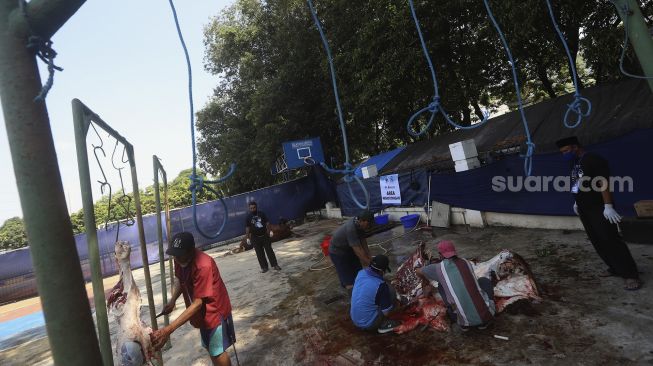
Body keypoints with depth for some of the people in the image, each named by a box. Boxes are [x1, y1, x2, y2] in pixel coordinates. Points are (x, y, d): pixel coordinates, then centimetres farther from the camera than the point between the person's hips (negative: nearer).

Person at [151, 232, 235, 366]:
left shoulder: (203, 266, -35)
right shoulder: (180, 259, -11)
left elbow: (197, 303, -35)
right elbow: (179, 280, 9)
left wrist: (168, 330, -39)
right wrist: (172, 300, -10)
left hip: (215, 311, -7)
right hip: (202, 313, 8)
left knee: (217, 352, 6)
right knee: (209, 348, 22)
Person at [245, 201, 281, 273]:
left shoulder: (262, 213, 0)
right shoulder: (248, 217, -1)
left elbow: (267, 223, 3)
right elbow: (247, 228, -1)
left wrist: (270, 231, -4)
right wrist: (248, 237, -5)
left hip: (265, 235, 0)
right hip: (255, 238, 0)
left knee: (269, 250, 2)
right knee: (260, 253, 4)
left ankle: (275, 265, 9)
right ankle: (264, 267, 14)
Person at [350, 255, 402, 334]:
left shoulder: (361, 273, -9)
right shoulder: (380, 285, -28)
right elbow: (385, 311, -16)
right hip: (369, 324, -6)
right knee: (391, 291, -5)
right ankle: (383, 324, 3)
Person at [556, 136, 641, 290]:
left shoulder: (593, 160, -15)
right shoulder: (574, 163, 12)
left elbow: (604, 184, -21)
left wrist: (608, 206, -24)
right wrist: (577, 202, 24)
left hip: (599, 209, -9)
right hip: (584, 209, 9)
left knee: (610, 240, -10)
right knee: (598, 242, 10)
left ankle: (631, 274, -4)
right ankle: (615, 268, 19)